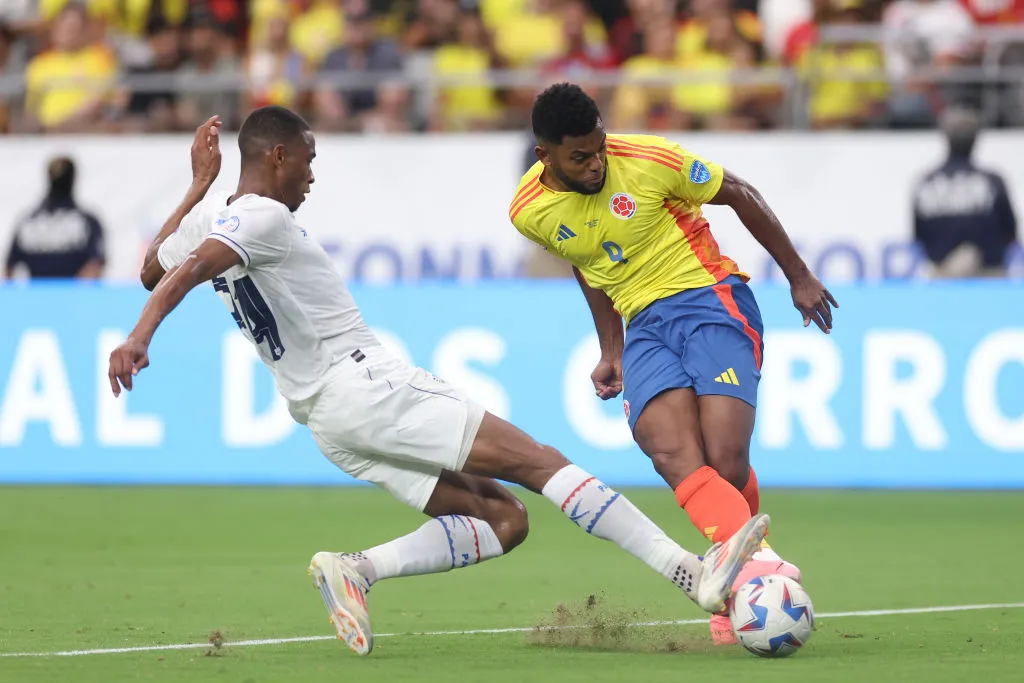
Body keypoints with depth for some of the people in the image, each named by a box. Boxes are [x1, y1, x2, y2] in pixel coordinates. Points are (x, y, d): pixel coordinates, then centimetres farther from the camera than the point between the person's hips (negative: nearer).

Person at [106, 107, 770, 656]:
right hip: (362, 385, -10)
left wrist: (199, 185, 37)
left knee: (502, 518, 6)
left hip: (325, 419, 10)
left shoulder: (208, 213, 16)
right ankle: (694, 572, -20)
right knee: (538, 459, -12)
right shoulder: (263, 218, -10)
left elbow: (153, 269, 34)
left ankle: (356, 569, -11)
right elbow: (190, 270, -26)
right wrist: (138, 340, -38)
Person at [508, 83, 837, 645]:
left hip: (711, 299, -3)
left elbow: (740, 196, 1)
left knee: (725, 463, -17)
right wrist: (611, 351, 21)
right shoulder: (530, 212, -1)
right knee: (675, 460, -26)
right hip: (644, 325, 3)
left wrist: (799, 278, 6)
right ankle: (757, 564, -44)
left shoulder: (649, 160, -14)